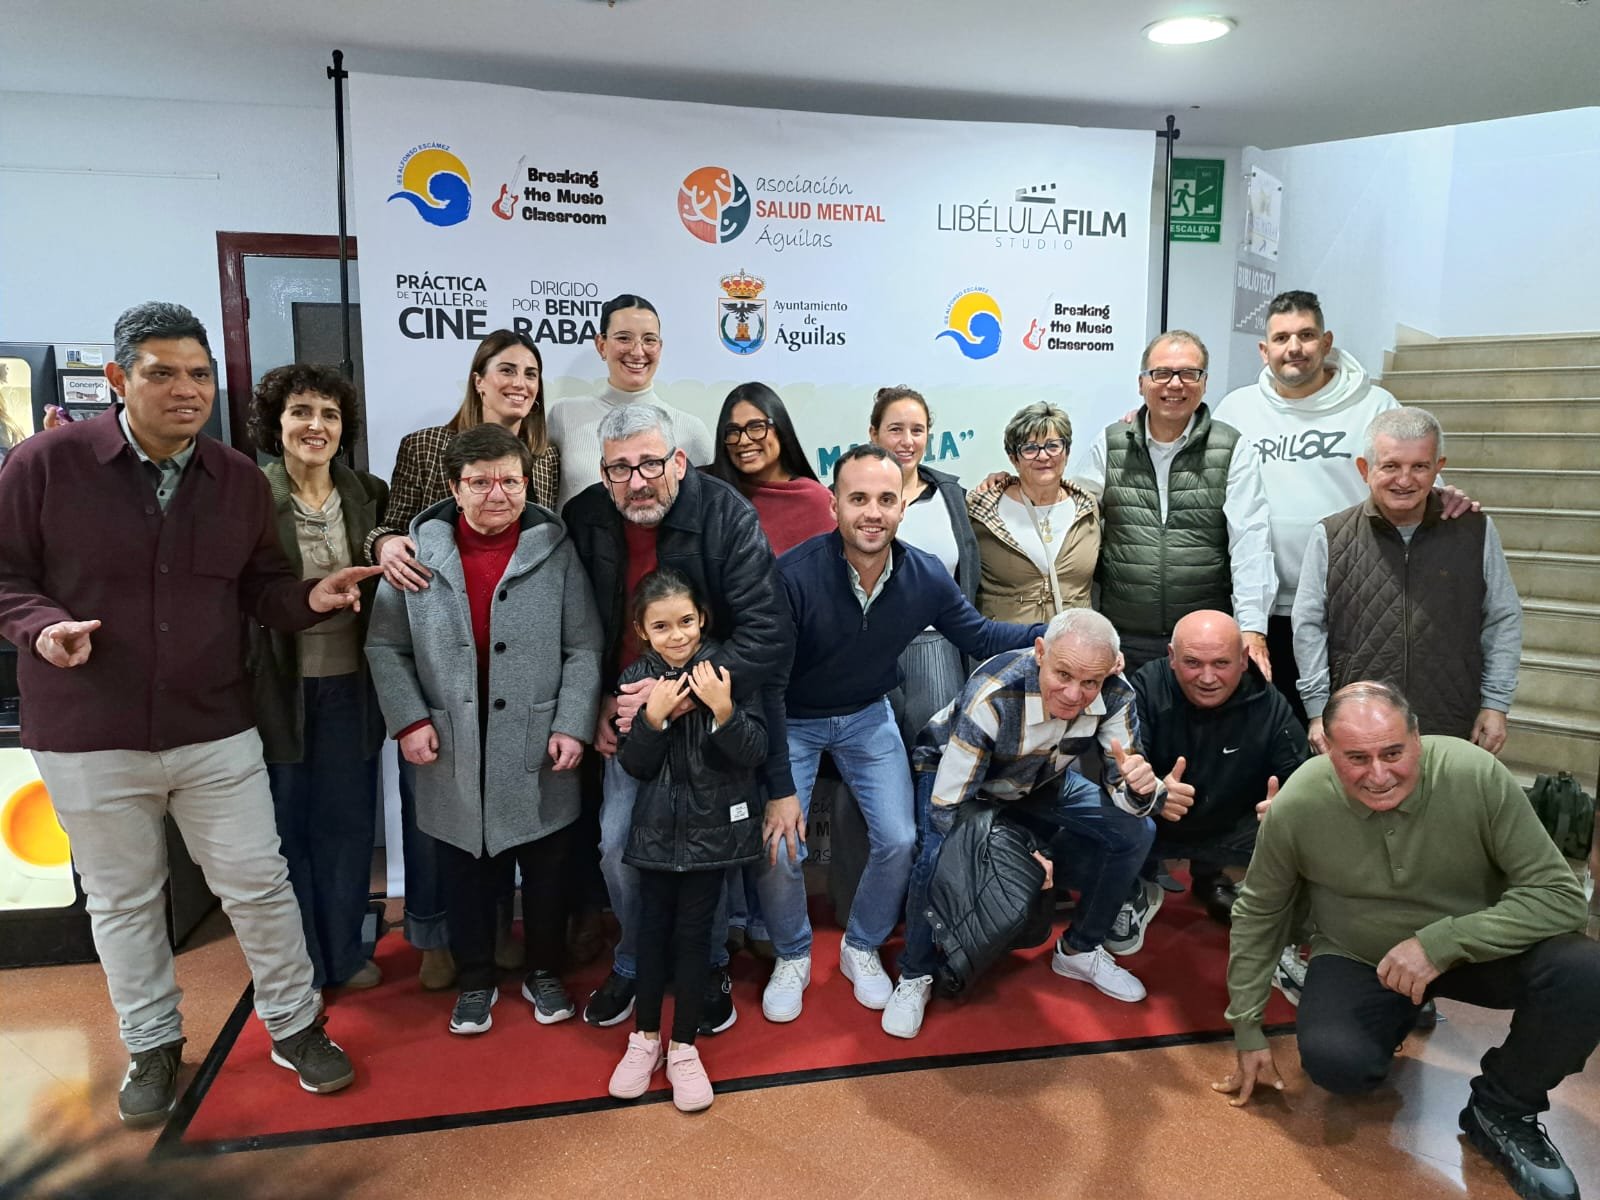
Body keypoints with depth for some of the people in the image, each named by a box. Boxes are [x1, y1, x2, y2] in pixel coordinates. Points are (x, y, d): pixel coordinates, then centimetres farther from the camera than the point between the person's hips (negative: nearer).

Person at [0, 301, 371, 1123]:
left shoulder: (239, 479, 1)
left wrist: (311, 598, -12)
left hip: (215, 731, 2)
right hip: (89, 739, -1)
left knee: (258, 884, 9)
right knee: (122, 901, 15)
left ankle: (295, 1027, 28)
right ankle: (152, 1045, 36)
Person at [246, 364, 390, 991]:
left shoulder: (369, 496, 5)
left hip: (349, 686, 3)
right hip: (278, 686, -3)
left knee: (348, 821, 12)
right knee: (287, 825, 10)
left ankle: (344, 953, 31)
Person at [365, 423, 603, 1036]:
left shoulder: (555, 549, -5)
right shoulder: (418, 549, -2)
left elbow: (583, 648, -4)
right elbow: (386, 646, 3)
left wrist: (572, 725, -11)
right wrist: (409, 719, -6)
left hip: (538, 753, -1)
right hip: (453, 754, 1)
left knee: (545, 873, 14)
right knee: (465, 875, 15)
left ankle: (544, 973, 36)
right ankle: (474, 981, 36)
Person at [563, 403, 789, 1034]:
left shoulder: (728, 516, -20)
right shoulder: (583, 520, -7)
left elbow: (765, 637, -23)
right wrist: (600, 702, -4)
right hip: (628, 713, 3)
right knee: (618, 844, 3)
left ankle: (709, 965, 33)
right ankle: (632, 962, 31)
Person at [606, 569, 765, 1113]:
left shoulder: (725, 669, -10)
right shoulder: (637, 678, -4)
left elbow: (755, 751, -12)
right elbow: (634, 765, -5)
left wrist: (723, 710, -28)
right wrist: (654, 716, -22)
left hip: (711, 825, -2)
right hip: (658, 825, 2)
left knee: (693, 931, 7)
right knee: (653, 926, 12)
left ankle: (684, 1047, 24)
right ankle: (645, 1037, 31)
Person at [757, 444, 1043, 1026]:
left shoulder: (925, 577, -18)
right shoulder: (794, 575, -31)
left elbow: (979, 635, 0)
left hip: (868, 716, 3)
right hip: (790, 721, -3)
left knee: (899, 840, -5)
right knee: (778, 847, -13)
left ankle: (861, 949, 25)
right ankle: (792, 957, 18)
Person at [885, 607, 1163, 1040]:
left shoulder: (1115, 697, -27)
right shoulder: (991, 697, -41)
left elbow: (1125, 792, -17)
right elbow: (945, 809, -34)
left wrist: (1139, 788, -41)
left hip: (1041, 779, 5)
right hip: (953, 773, -5)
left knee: (1135, 832, -11)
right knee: (940, 855, -34)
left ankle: (1079, 950, 13)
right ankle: (915, 975, -5)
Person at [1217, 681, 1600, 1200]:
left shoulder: (1478, 777, -25)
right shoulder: (1296, 806, -21)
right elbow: (1258, 913, -5)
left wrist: (1443, 942, -32)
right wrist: (1247, 1030, -1)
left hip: (1478, 947, 1)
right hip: (1356, 958, 0)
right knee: (1333, 1059, -29)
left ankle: (1501, 1108, -1)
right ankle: (1398, 1017, 10)